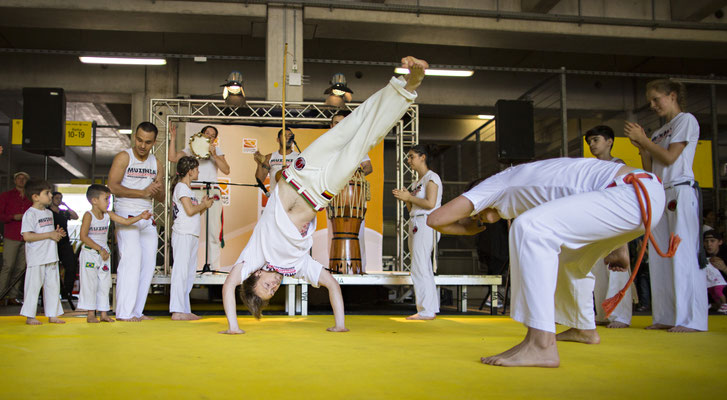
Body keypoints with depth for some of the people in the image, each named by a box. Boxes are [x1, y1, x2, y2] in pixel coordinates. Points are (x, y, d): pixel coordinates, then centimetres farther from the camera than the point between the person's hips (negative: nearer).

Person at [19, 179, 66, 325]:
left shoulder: (49, 213, 14)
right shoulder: (30, 214, -11)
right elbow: (27, 236, -21)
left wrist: (57, 233, 2)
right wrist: (50, 235, -19)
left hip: (51, 257, 8)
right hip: (36, 258, -8)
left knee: (53, 285, 10)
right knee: (34, 285, -1)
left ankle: (52, 315, 18)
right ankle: (30, 316, 10)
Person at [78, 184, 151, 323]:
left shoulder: (108, 215, 3)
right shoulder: (88, 215, -13)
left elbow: (126, 221, -1)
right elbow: (83, 237, -16)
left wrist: (141, 217, -16)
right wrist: (100, 249, -17)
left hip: (104, 254, 6)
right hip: (89, 253, -6)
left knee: (105, 283, 6)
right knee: (90, 284, -1)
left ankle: (104, 313, 12)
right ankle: (90, 314, 6)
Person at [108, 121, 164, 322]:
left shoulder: (156, 164, 14)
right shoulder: (124, 157, -2)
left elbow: (161, 198, 16)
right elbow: (112, 186, -15)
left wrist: (158, 190, -7)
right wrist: (143, 193, -19)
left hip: (147, 217, 6)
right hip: (126, 214, -6)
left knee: (148, 263, 2)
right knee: (132, 258, -17)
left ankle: (137, 311, 7)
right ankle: (124, 312, -15)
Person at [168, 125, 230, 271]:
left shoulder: (217, 150, 16)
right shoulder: (191, 148, 17)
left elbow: (226, 170, 3)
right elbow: (173, 158, 2)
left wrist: (214, 155, -6)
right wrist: (173, 138, 2)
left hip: (213, 192, 0)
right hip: (194, 191, 0)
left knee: (214, 232, -3)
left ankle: (214, 267, 3)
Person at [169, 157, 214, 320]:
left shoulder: (187, 188, 23)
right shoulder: (181, 187, -7)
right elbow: (190, 210, -17)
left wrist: (203, 205, 8)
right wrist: (204, 205, -2)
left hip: (192, 235, 10)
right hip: (183, 235, -10)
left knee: (189, 273, 9)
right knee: (181, 271, -11)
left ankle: (185, 310, 12)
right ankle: (177, 311, -11)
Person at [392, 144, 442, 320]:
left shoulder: (431, 177, -5)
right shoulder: (416, 183, 21)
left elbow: (430, 203, -18)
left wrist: (408, 197, -10)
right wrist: (405, 198, 4)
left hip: (425, 224, -10)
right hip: (415, 225, 10)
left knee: (419, 268, -12)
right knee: (424, 269, 9)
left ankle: (426, 310, -10)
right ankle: (431, 309, 12)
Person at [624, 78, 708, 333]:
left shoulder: (686, 120, 2)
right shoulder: (659, 133, 21)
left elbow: (670, 158, -10)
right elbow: (650, 170, 16)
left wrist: (643, 139, -4)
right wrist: (640, 147, 4)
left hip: (680, 192, -8)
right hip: (659, 196, 8)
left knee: (684, 253, -10)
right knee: (660, 256, 4)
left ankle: (692, 319, -8)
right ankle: (667, 317, 8)